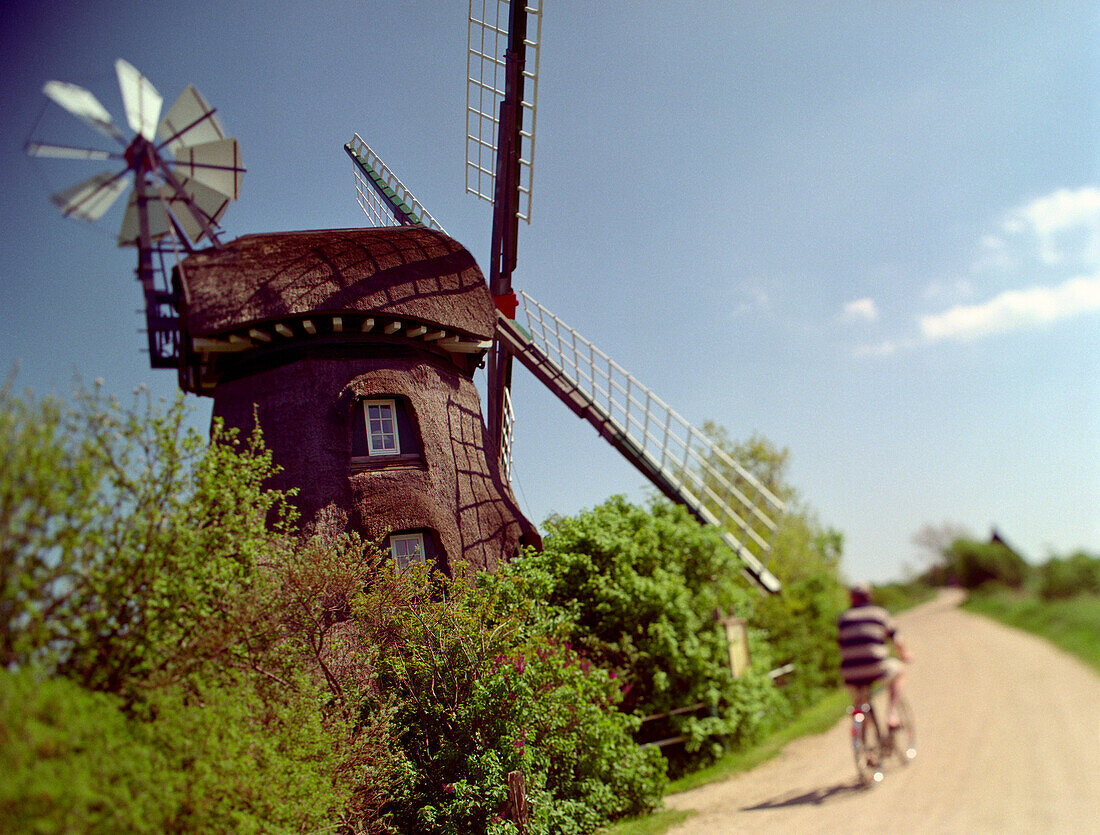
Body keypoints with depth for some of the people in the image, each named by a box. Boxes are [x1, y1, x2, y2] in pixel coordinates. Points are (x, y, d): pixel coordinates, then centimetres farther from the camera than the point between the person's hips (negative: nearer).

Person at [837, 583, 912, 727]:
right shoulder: (880, 613, 9)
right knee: (898, 670, 28)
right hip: (876, 669, -2)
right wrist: (905, 654, 33)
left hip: (850, 675, 3)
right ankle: (892, 714, 21)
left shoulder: (843, 617, 13)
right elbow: (897, 641, 11)